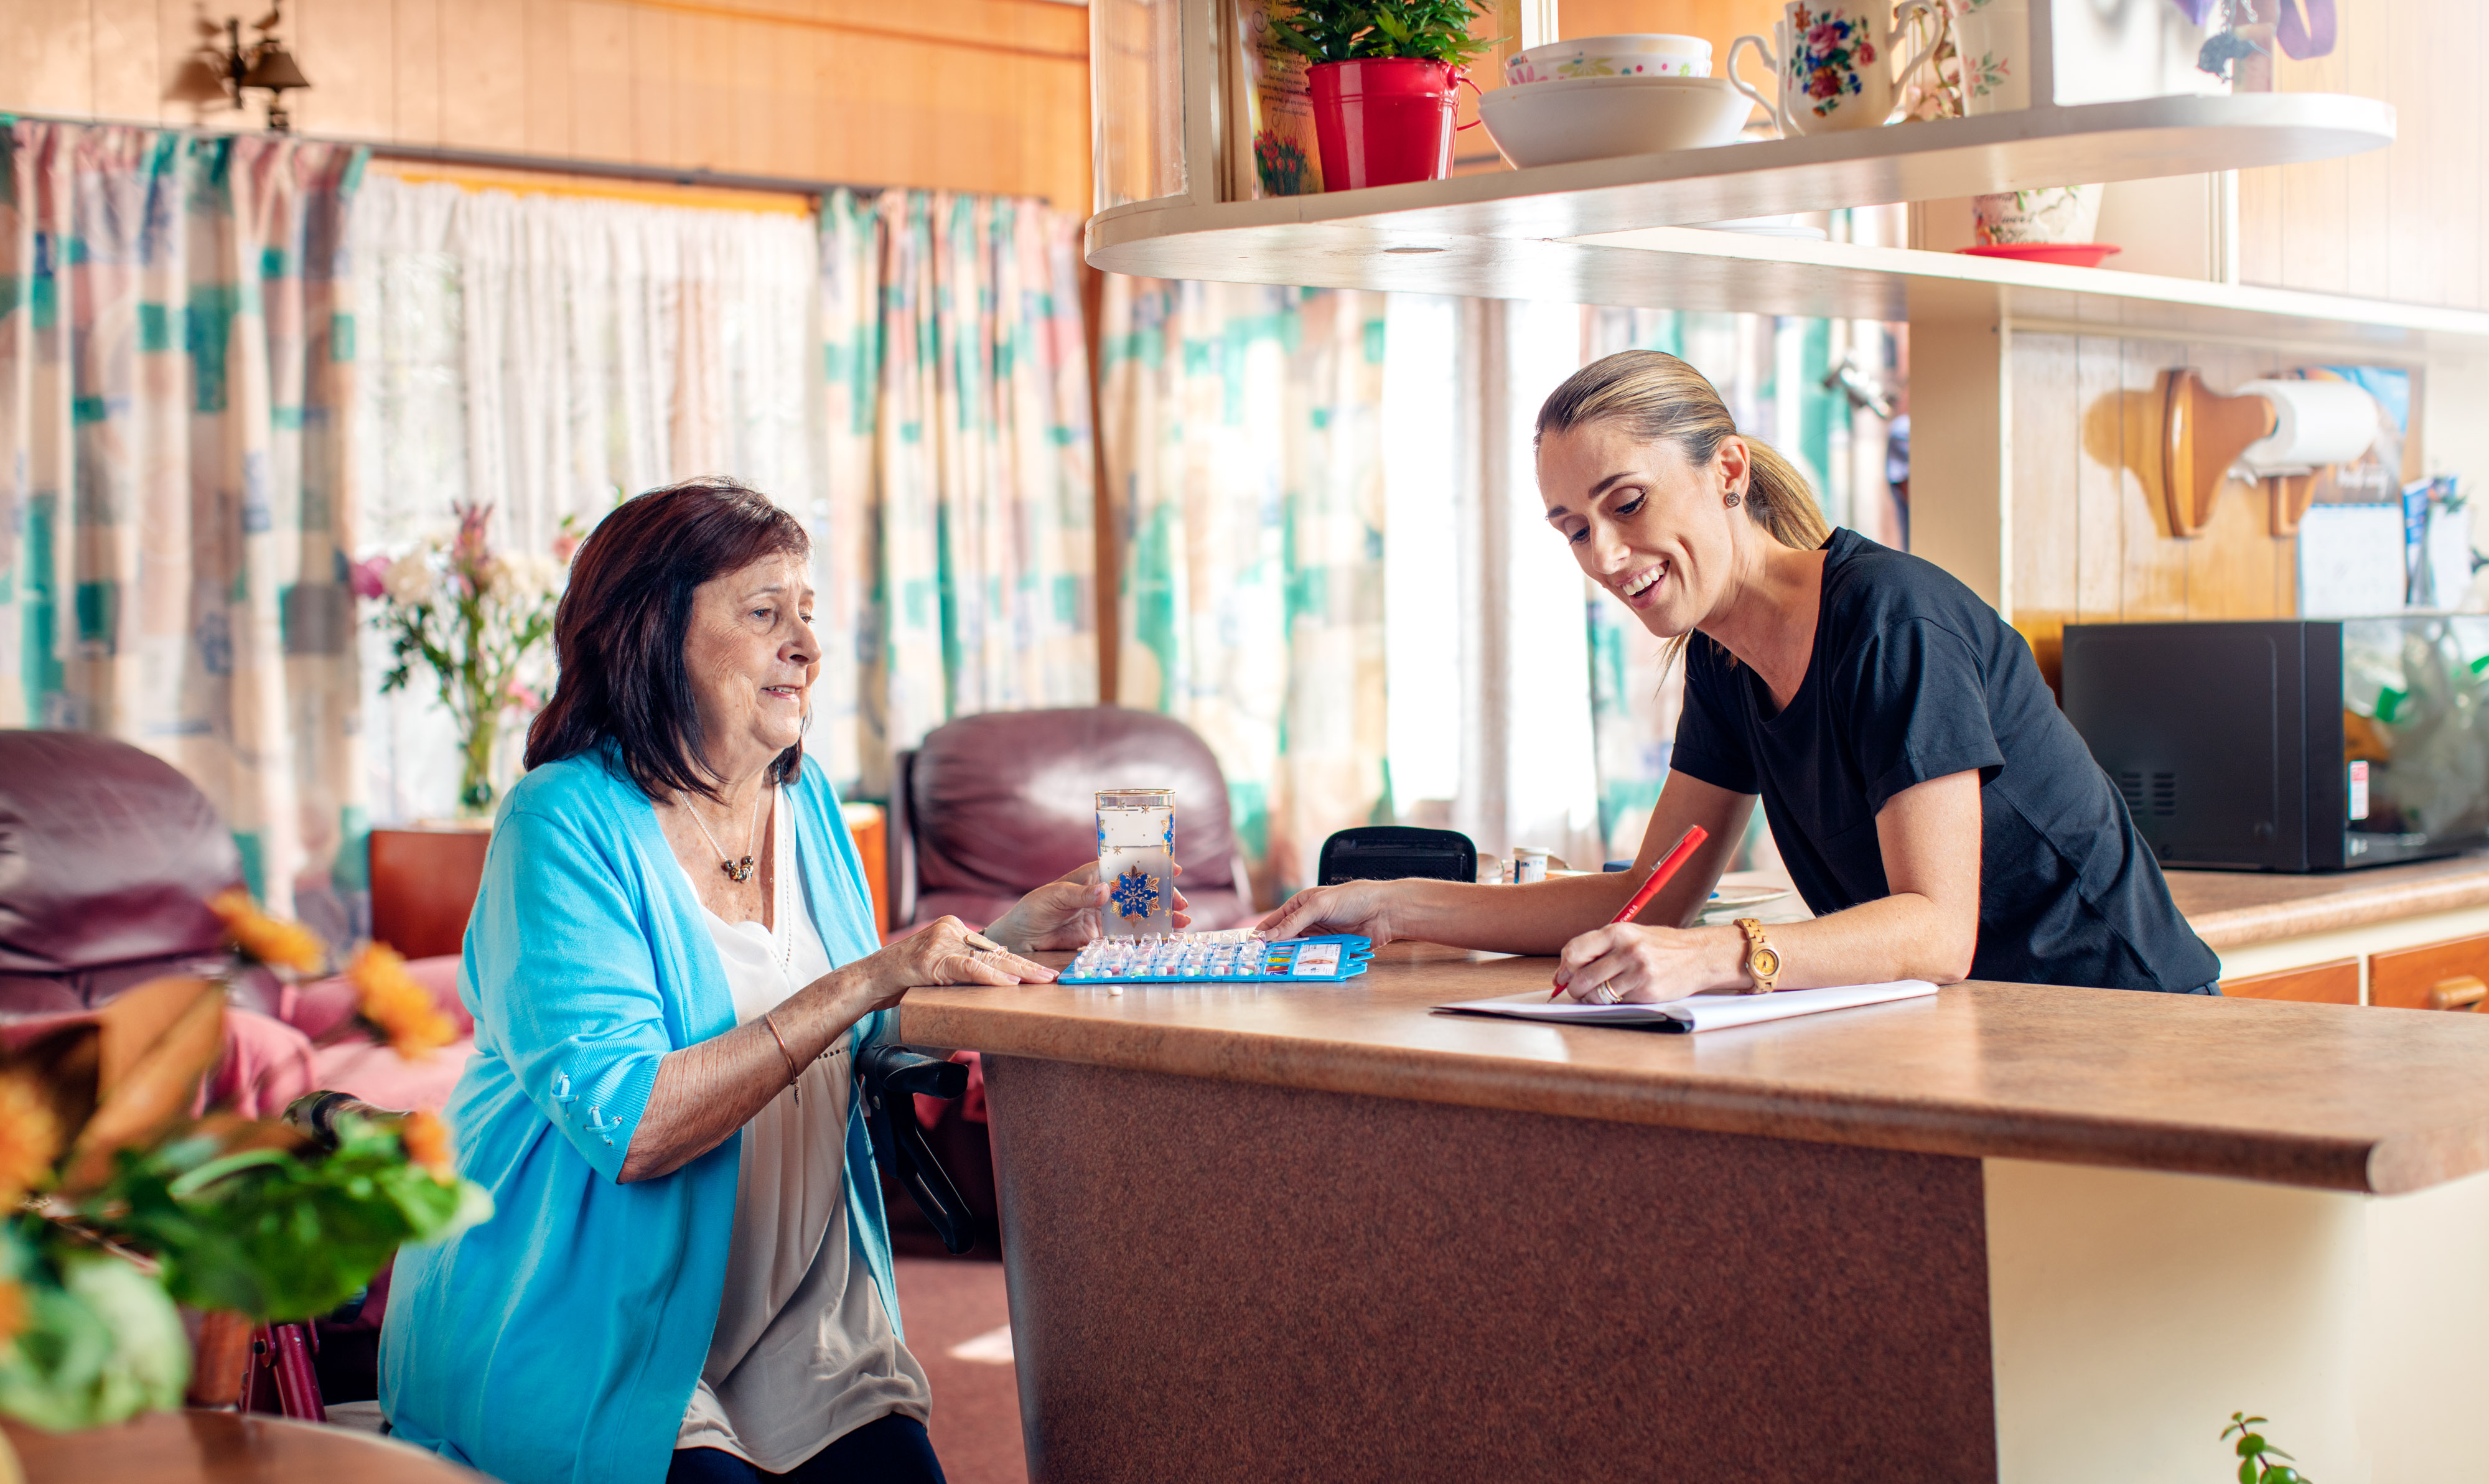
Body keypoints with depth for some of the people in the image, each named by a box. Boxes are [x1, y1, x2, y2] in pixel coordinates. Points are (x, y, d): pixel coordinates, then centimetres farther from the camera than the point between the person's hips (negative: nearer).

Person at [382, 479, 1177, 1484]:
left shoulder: (805, 802, 9)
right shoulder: (568, 822, -13)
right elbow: (625, 1125, -23)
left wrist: (1006, 941, 1)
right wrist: (866, 982, -24)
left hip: (796, 1322, 6)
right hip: (582, 1343, -6)